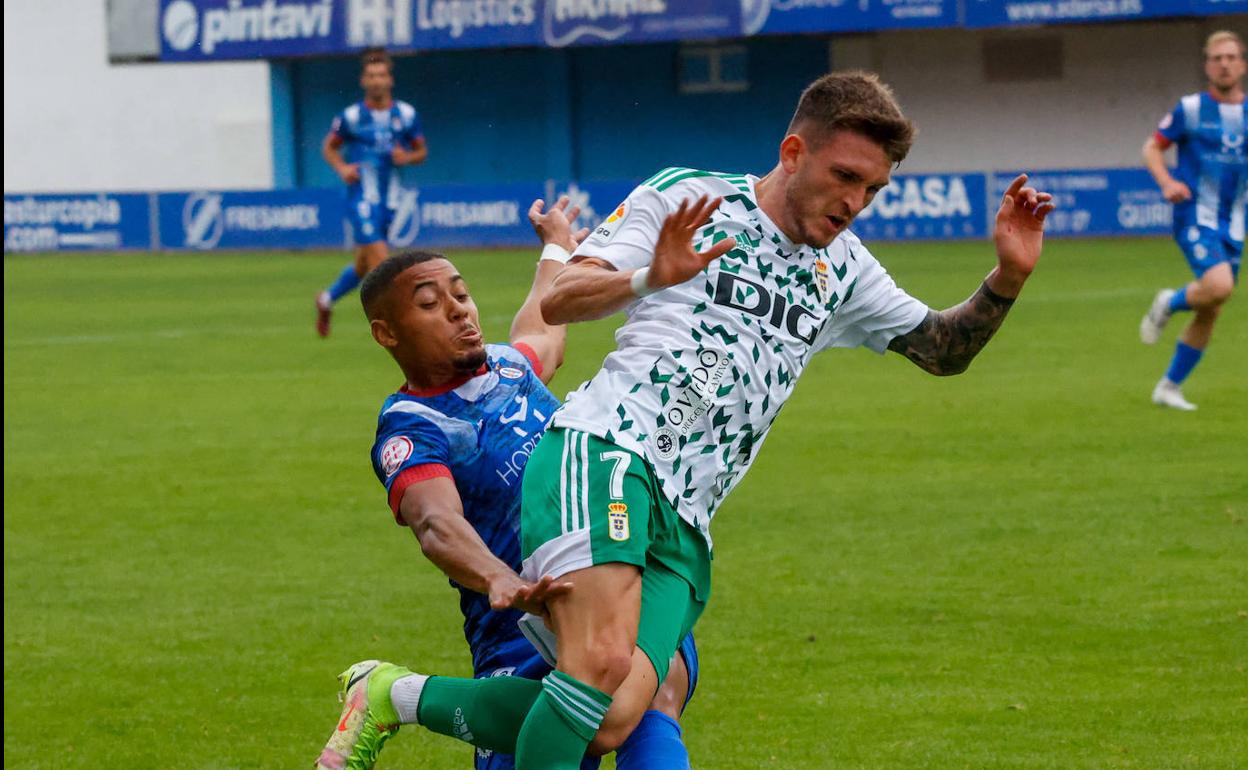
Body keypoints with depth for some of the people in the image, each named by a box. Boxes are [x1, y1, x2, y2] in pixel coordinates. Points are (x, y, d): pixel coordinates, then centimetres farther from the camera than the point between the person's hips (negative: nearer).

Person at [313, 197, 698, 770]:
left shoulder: (506, 365, 20)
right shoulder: (410, 433, -4)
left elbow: (541, 332, 47)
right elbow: (437, 523, -26)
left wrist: (558, 247, 65)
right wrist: (498, 579, -47)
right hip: (524, 648, -5)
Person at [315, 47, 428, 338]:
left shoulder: (406, 115, 2)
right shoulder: (350, 117, -6)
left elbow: (421, 150, 12)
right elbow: (329, 147, 8)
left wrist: (407, 157, -10)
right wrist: (342, 168, -11)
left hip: (389, 199, 4)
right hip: (361, 197, -4)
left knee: (364, 266, 15)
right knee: (379, 258, -17)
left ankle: (327, 299, 39)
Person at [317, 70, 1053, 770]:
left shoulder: (842, 270, 20)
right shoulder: (686, 199, 3)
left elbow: (943, 349, 28)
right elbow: (559, 302, -4)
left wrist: (1007, 279, 8)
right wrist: (649, 279, -24)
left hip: (684, 521, 6)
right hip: (603, 455, -6)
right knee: (604, 662, -30)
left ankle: (398, 696, 0)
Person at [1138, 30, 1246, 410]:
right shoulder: (1190, 109, -4)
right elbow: (1153, 147, 3)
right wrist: (1167, 182, -15)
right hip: (1195, 218, -5)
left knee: (1209, 312, 6)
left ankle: (1169, 387, 19)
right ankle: (1168, 304, 3)